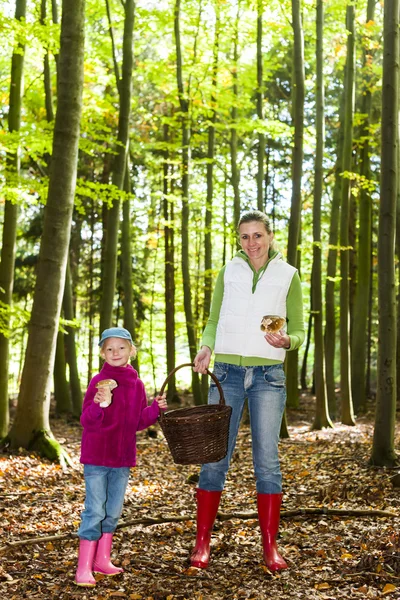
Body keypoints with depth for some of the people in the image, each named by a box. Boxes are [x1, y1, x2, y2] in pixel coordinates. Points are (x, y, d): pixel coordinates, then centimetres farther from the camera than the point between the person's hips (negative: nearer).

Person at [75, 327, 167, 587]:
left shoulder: (137, 384, 5)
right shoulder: (99, 382, -11)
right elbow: (86, 421, -15)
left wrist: (155, 409, -2)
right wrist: (98, 404, -33)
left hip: (123, 458, 6)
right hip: (96, 457, -5)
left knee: (113, 511, 14)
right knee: (95, 510, -5)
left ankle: (102, 559, 27)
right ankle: (84, 567, 1)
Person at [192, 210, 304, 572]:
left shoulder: (288, 277, 6)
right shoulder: (228, 273, 10)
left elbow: (298, 331, 7)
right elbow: (213, 322, 13)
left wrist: (286, 341, -15)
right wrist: (206, 348, -7)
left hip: (268, 375, -1)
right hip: (227, 372, 1)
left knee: (267, 459, -1)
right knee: (214, 457, -1)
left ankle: (270, 546, 7)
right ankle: (202, 543, 7)